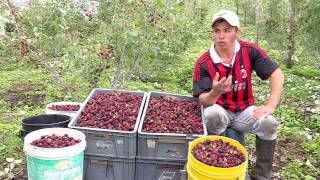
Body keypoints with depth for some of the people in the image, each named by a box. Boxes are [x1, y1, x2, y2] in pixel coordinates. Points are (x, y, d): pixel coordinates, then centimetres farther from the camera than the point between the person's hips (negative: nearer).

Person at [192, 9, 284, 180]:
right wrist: (215, 92, -41)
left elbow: (277, 75, -10)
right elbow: (203, 101, -18)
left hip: (244, 110, 2)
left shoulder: (249, 50, -12)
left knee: (269, 123, -25)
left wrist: (270, 106, -19)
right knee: (212, 114, -35)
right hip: (219, 110, -2)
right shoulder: (203, 63, -17)